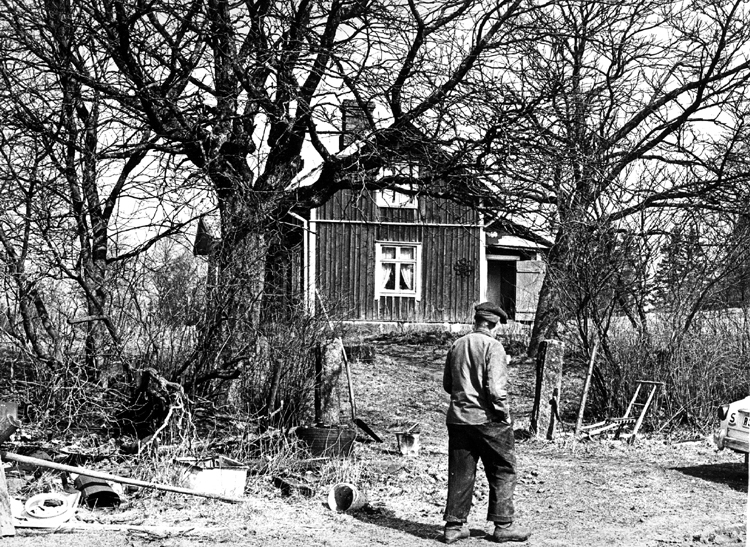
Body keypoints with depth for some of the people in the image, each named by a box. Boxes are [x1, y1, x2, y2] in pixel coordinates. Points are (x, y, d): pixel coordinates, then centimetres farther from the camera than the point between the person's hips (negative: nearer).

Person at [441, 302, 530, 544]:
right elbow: (496, 388, -19)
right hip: (487, 419, -6)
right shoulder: (493, 346, -12)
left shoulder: (457, 345, 7)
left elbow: (447, 384, 14)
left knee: (460, 473, 11)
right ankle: (503, 525, 11)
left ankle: (454, 525, 13)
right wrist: (504, 415, -9)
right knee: (503, 472, 8)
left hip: (458, 418, 6)